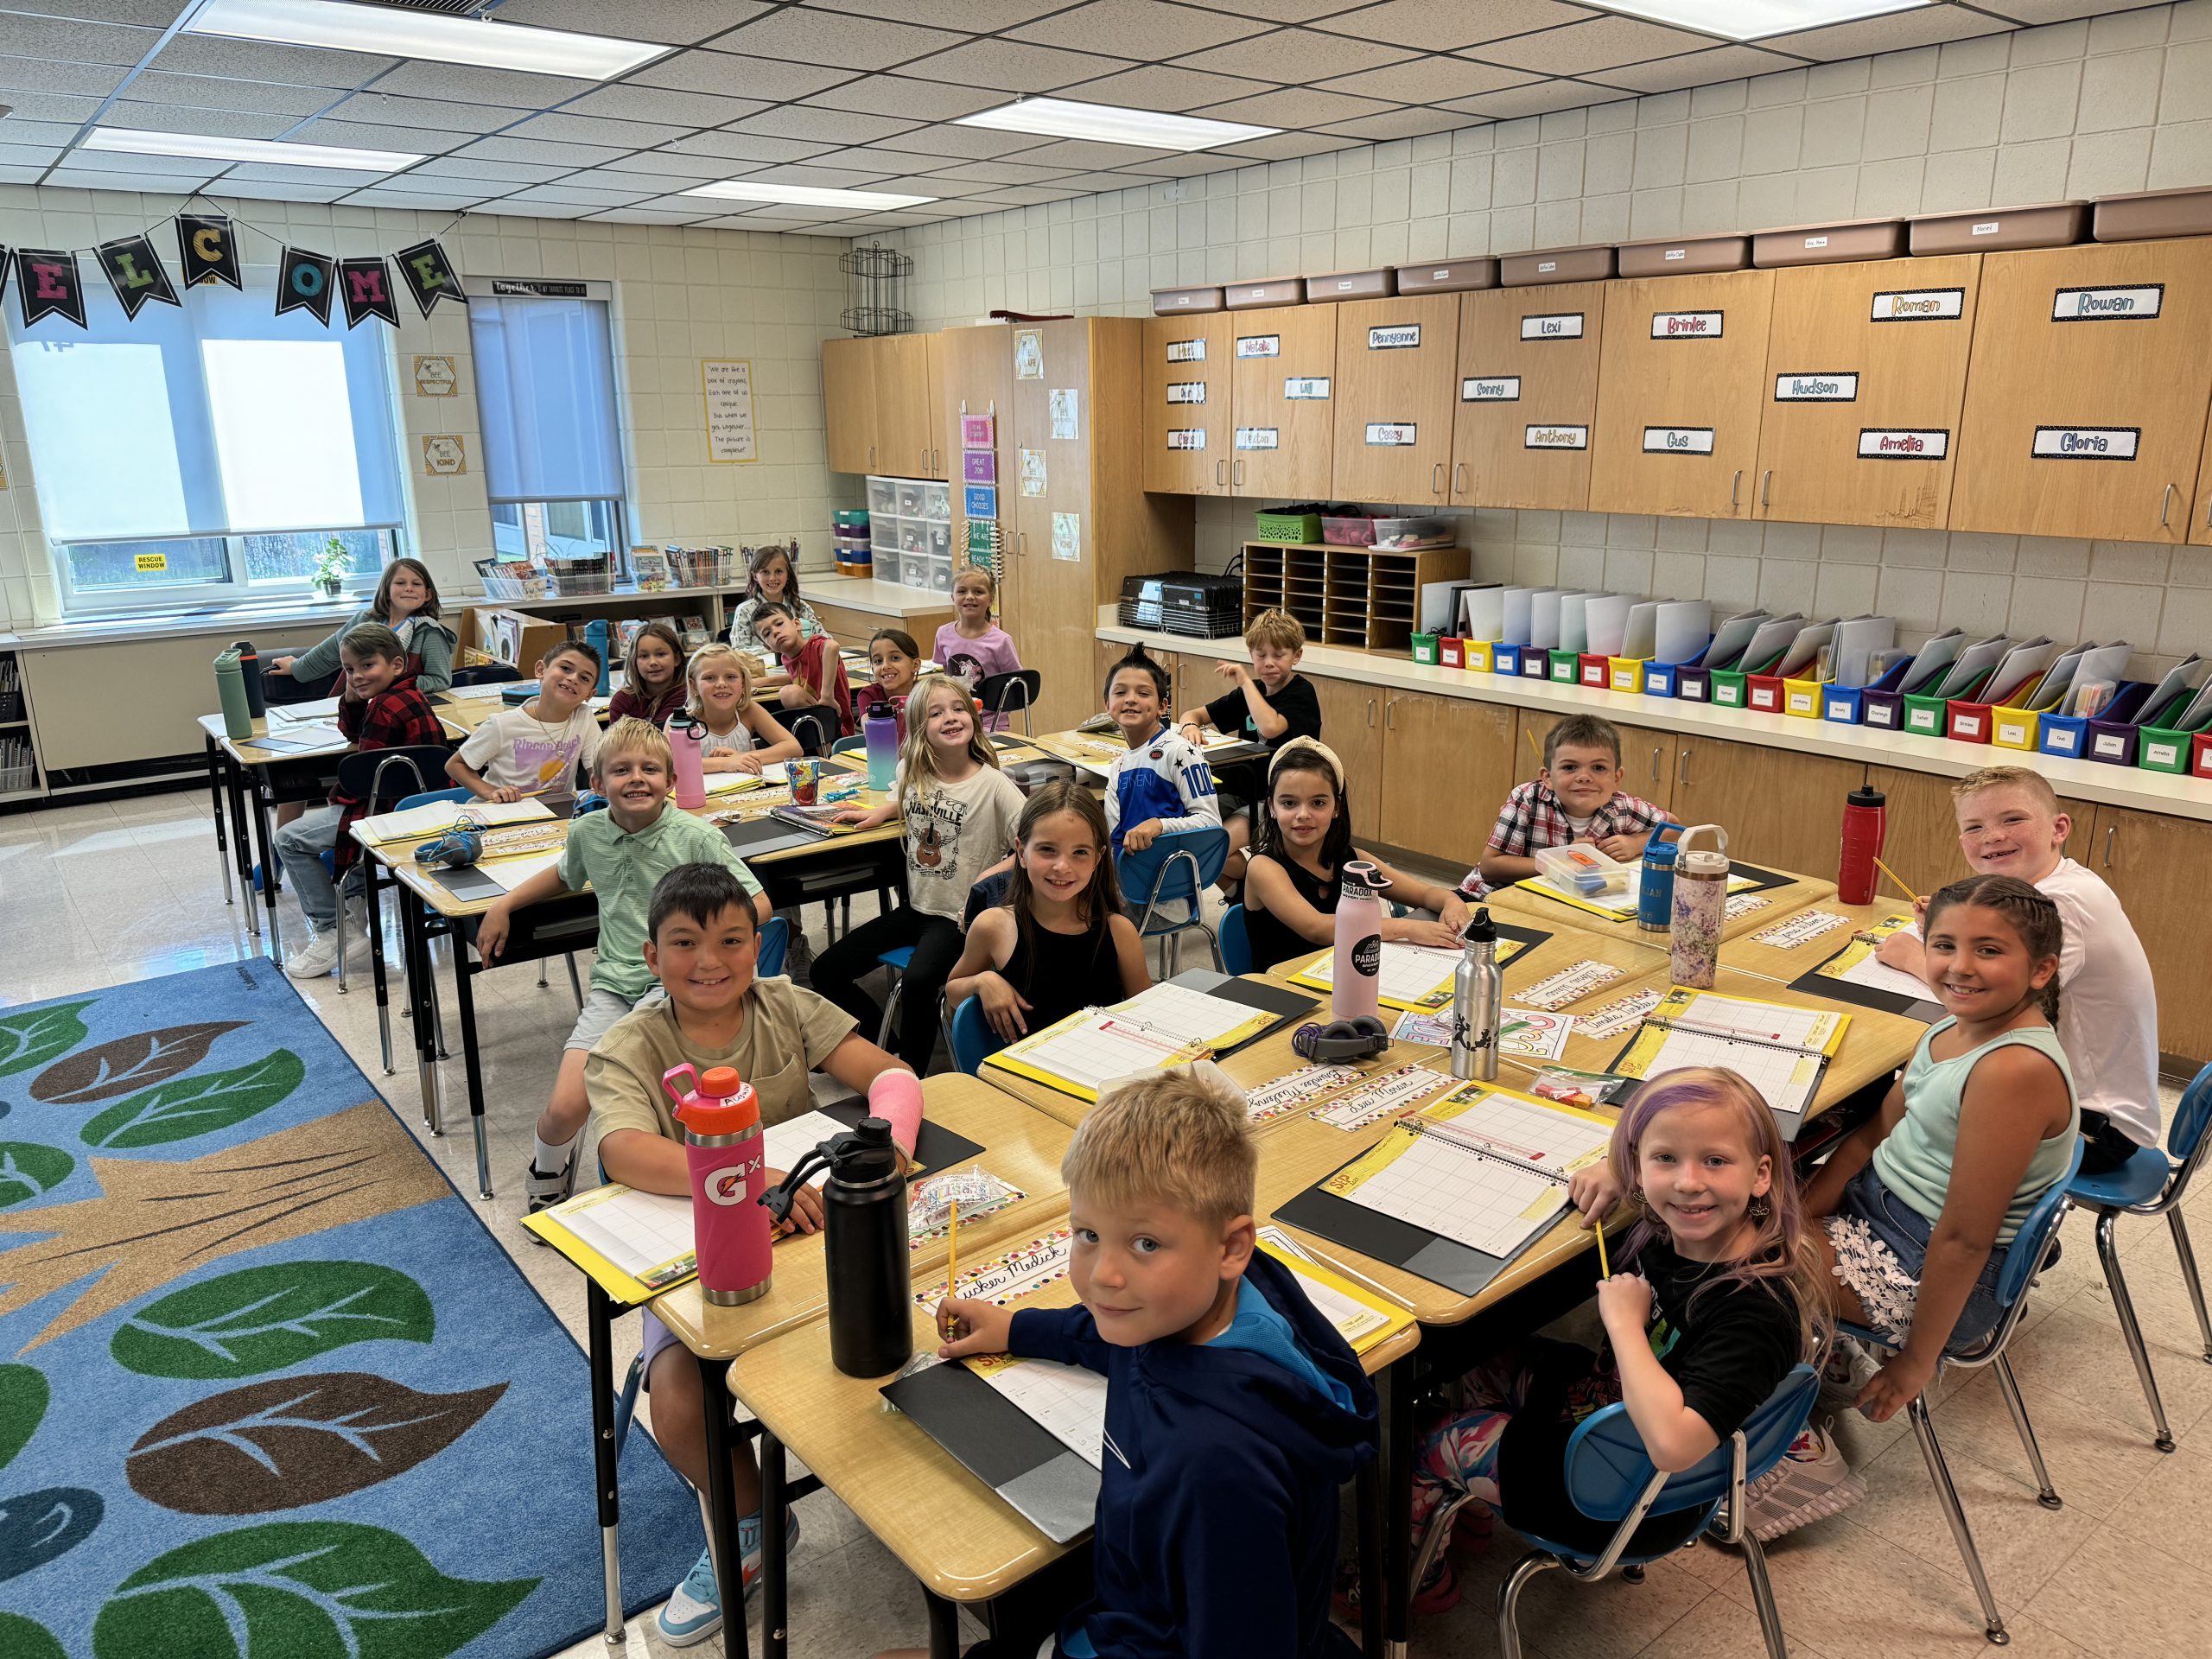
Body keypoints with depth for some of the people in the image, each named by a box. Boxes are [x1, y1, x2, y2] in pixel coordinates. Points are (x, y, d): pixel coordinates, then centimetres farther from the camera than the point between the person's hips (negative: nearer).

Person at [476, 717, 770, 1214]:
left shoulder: (696, 837, -6)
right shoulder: (587, 832, 6)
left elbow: (757, 903, -2)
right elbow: (565, 876, 31)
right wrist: (503, 904, 21)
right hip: (612, 985, 3)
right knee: (565, 1108, -12)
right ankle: (546, 1181, 24)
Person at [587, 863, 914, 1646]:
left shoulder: (785, 1007, -2)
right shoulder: (629, 1047, -10)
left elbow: (887, 1070, -10)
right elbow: (625, 1153, -30)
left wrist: (892, 1137, -34)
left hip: (806, 1224, 1)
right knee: (680, 1410, -22)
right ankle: (752, 1524, 12)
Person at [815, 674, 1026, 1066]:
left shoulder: (992, 784, -14)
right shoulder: (911, 773, 3)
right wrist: (878, 814, 14)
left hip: (960, 917, -7)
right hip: (916, 908, 7)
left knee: (917, 982, -34)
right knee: (826, 971, 3)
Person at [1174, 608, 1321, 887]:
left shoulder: (1302, 693, -8)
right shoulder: (1252, 692, 12)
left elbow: (1270, 727, -29)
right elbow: (1192, 714, 13)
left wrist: (1245, 681, -17)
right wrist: (1189, 726, -13)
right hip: (1241, 793, 8)